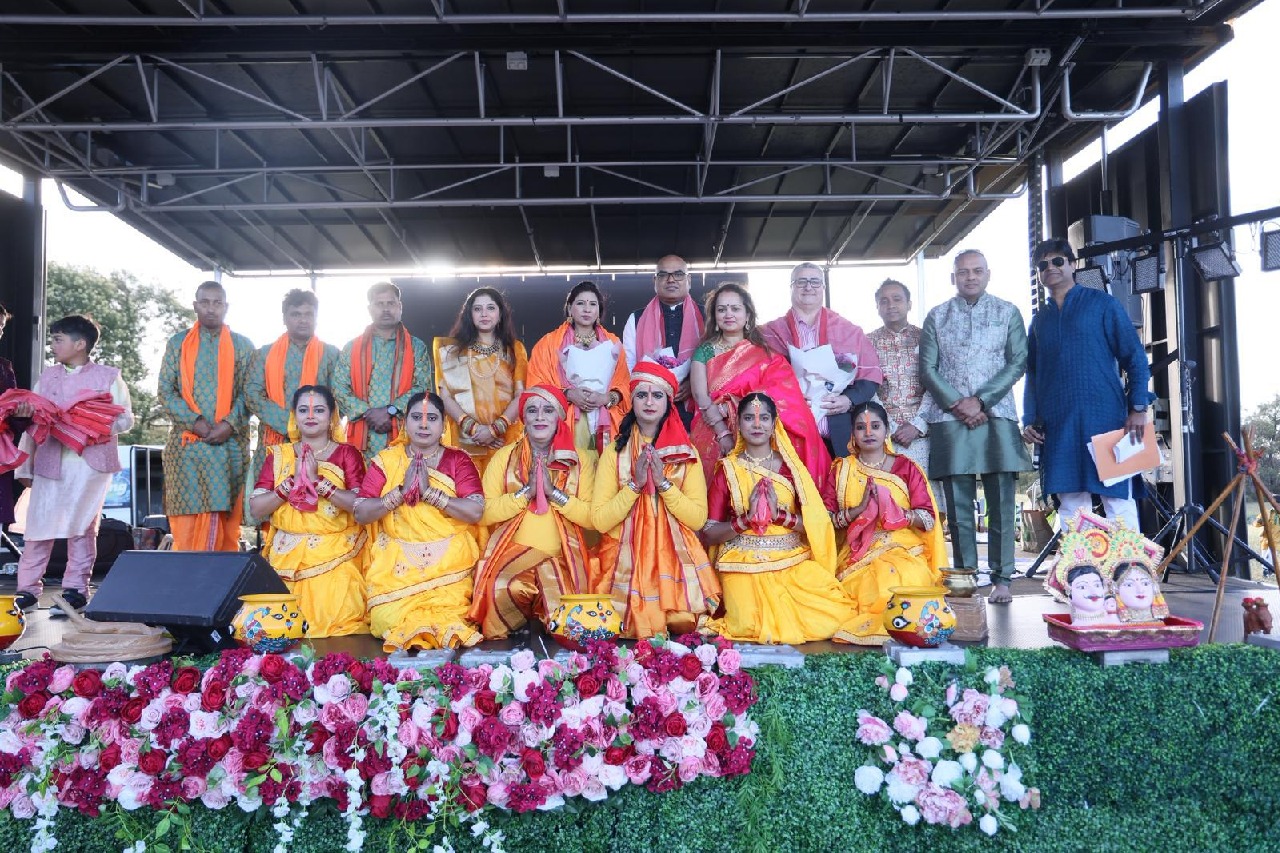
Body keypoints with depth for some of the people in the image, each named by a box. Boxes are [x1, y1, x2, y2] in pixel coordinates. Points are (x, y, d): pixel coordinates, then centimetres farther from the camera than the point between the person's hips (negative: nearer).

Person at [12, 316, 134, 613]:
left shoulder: (108, 377, 4)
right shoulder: (47, 376, 14)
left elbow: (125, 418, 2)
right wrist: (25, 467, 9)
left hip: (91, 462, -3)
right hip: (50, 462, 3)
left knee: (83, 525, 2)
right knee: (38, 523, 0)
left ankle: (76, 586, 11)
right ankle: (28, 588, 8)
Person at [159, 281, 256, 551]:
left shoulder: (243, 345, 10)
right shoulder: (177, 343, 12)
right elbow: (165, 392, 5)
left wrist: (230, 424, -13)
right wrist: (196, 422, -9)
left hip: (231, 445, 0)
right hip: (186, 444, 1)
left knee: (227, 519, -1)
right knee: (186, 522, -3)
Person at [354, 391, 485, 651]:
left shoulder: (458, 460, 3)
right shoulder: (386, 460, 6)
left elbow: (475, 512, -10)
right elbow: (361, 514, -2)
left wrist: (430, 491, -15)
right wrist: (401, 491, -14)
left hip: (448, 564, 0)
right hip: (395, 563, 1)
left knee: (445, 618, -19)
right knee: (391, 621, -19)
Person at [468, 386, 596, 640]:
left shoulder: (579, 461, 9)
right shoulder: (504, 457, 10)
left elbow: (593, 517, -2)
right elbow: (484, 513, -2)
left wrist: (553, 492, -10)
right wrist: (526, 491, -10)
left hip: (562, 558, 0)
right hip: (511, 554, 0)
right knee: (504, 591, -33)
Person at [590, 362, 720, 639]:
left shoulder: (686, 452, 5)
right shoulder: (614, 451, 2)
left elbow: (698, 519, -4)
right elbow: (599, 521, -7)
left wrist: (663, 482, -14)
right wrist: (635, 484, -16)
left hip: (675, 555, 1)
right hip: (626, 558, -1)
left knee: (685, 625, -21)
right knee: (638, 624, -22)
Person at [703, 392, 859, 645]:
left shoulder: (790, 466, 9)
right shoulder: (727, 469, 4)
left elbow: (815, 524, 3)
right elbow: (709, 534, 0)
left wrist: (781, 515, -13)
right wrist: (746, 519, -15)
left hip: (794, 562, 2)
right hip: (744, 565, -2)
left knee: (834, 615, -19)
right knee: (750, 626, -27)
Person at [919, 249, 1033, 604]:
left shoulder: (1007, 313, 11)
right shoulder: (937, 316, 12)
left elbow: (1018, 362, 2)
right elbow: (928, 368, 5)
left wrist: (981, 400, -9)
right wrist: (958, 403, -8)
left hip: (997, 416, 0)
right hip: (949, 419, 1)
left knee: (1001, 501, -3)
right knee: (958, 504, 0)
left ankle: (1001, 579, 3)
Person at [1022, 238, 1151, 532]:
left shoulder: (1102, 303, 5)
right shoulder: (1039, 320, 18)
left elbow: (1134, 356, 1)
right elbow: (1032, 373, 19)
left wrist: (1138, 407, -9)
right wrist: (1030, 420, 7)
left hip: (1105, 417, -4)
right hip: (1058, 424, 4)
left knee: (1118, 499, -3)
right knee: (1071, 505, 5)